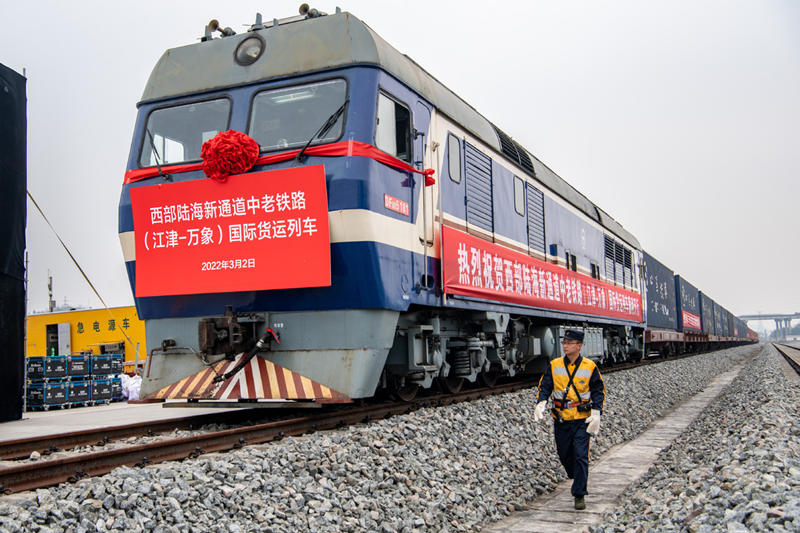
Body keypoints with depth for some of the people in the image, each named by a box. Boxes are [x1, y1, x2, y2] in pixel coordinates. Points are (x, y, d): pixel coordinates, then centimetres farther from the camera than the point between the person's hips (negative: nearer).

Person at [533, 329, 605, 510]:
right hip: (561, 419, 3)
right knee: (564, 455, 12)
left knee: (581, 456, -8)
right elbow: (544, 386, 5)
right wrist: (540, 404, -13)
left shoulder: (590, 367, -2)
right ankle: (576, 478, 40)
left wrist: (596, 414, -7)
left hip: (582, 420, -3)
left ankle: (579, 495, -2)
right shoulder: (554, 365, 2)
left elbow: (598, 391, 3)